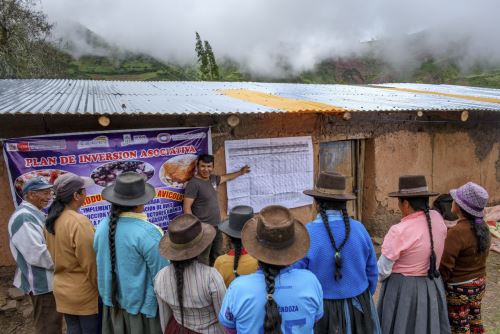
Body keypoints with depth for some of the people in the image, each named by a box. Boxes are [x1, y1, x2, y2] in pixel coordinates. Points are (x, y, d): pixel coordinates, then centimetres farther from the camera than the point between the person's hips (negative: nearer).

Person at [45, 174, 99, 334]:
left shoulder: (51, 220, -1)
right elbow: (91, 263, -21)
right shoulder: (79, 222, -25)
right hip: (85, 293, -7)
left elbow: (55, 254, 10)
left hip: (62, 289, 7)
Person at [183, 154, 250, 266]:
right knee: (203, 261, -5)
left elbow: (226, 178, 29)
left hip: (216, 226, 8)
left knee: (217, 258, 20)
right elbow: (186, 207, -19)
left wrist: (240, 172, 35)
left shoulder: (213, 179, 7)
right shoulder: (193, 183, -16)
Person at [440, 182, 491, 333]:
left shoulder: (457, 232, -27)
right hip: (479, 283, 8)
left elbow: (444, 267, -23)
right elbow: (482, 256, 9)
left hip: (459, 289, -7)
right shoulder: (483, 227, -3)